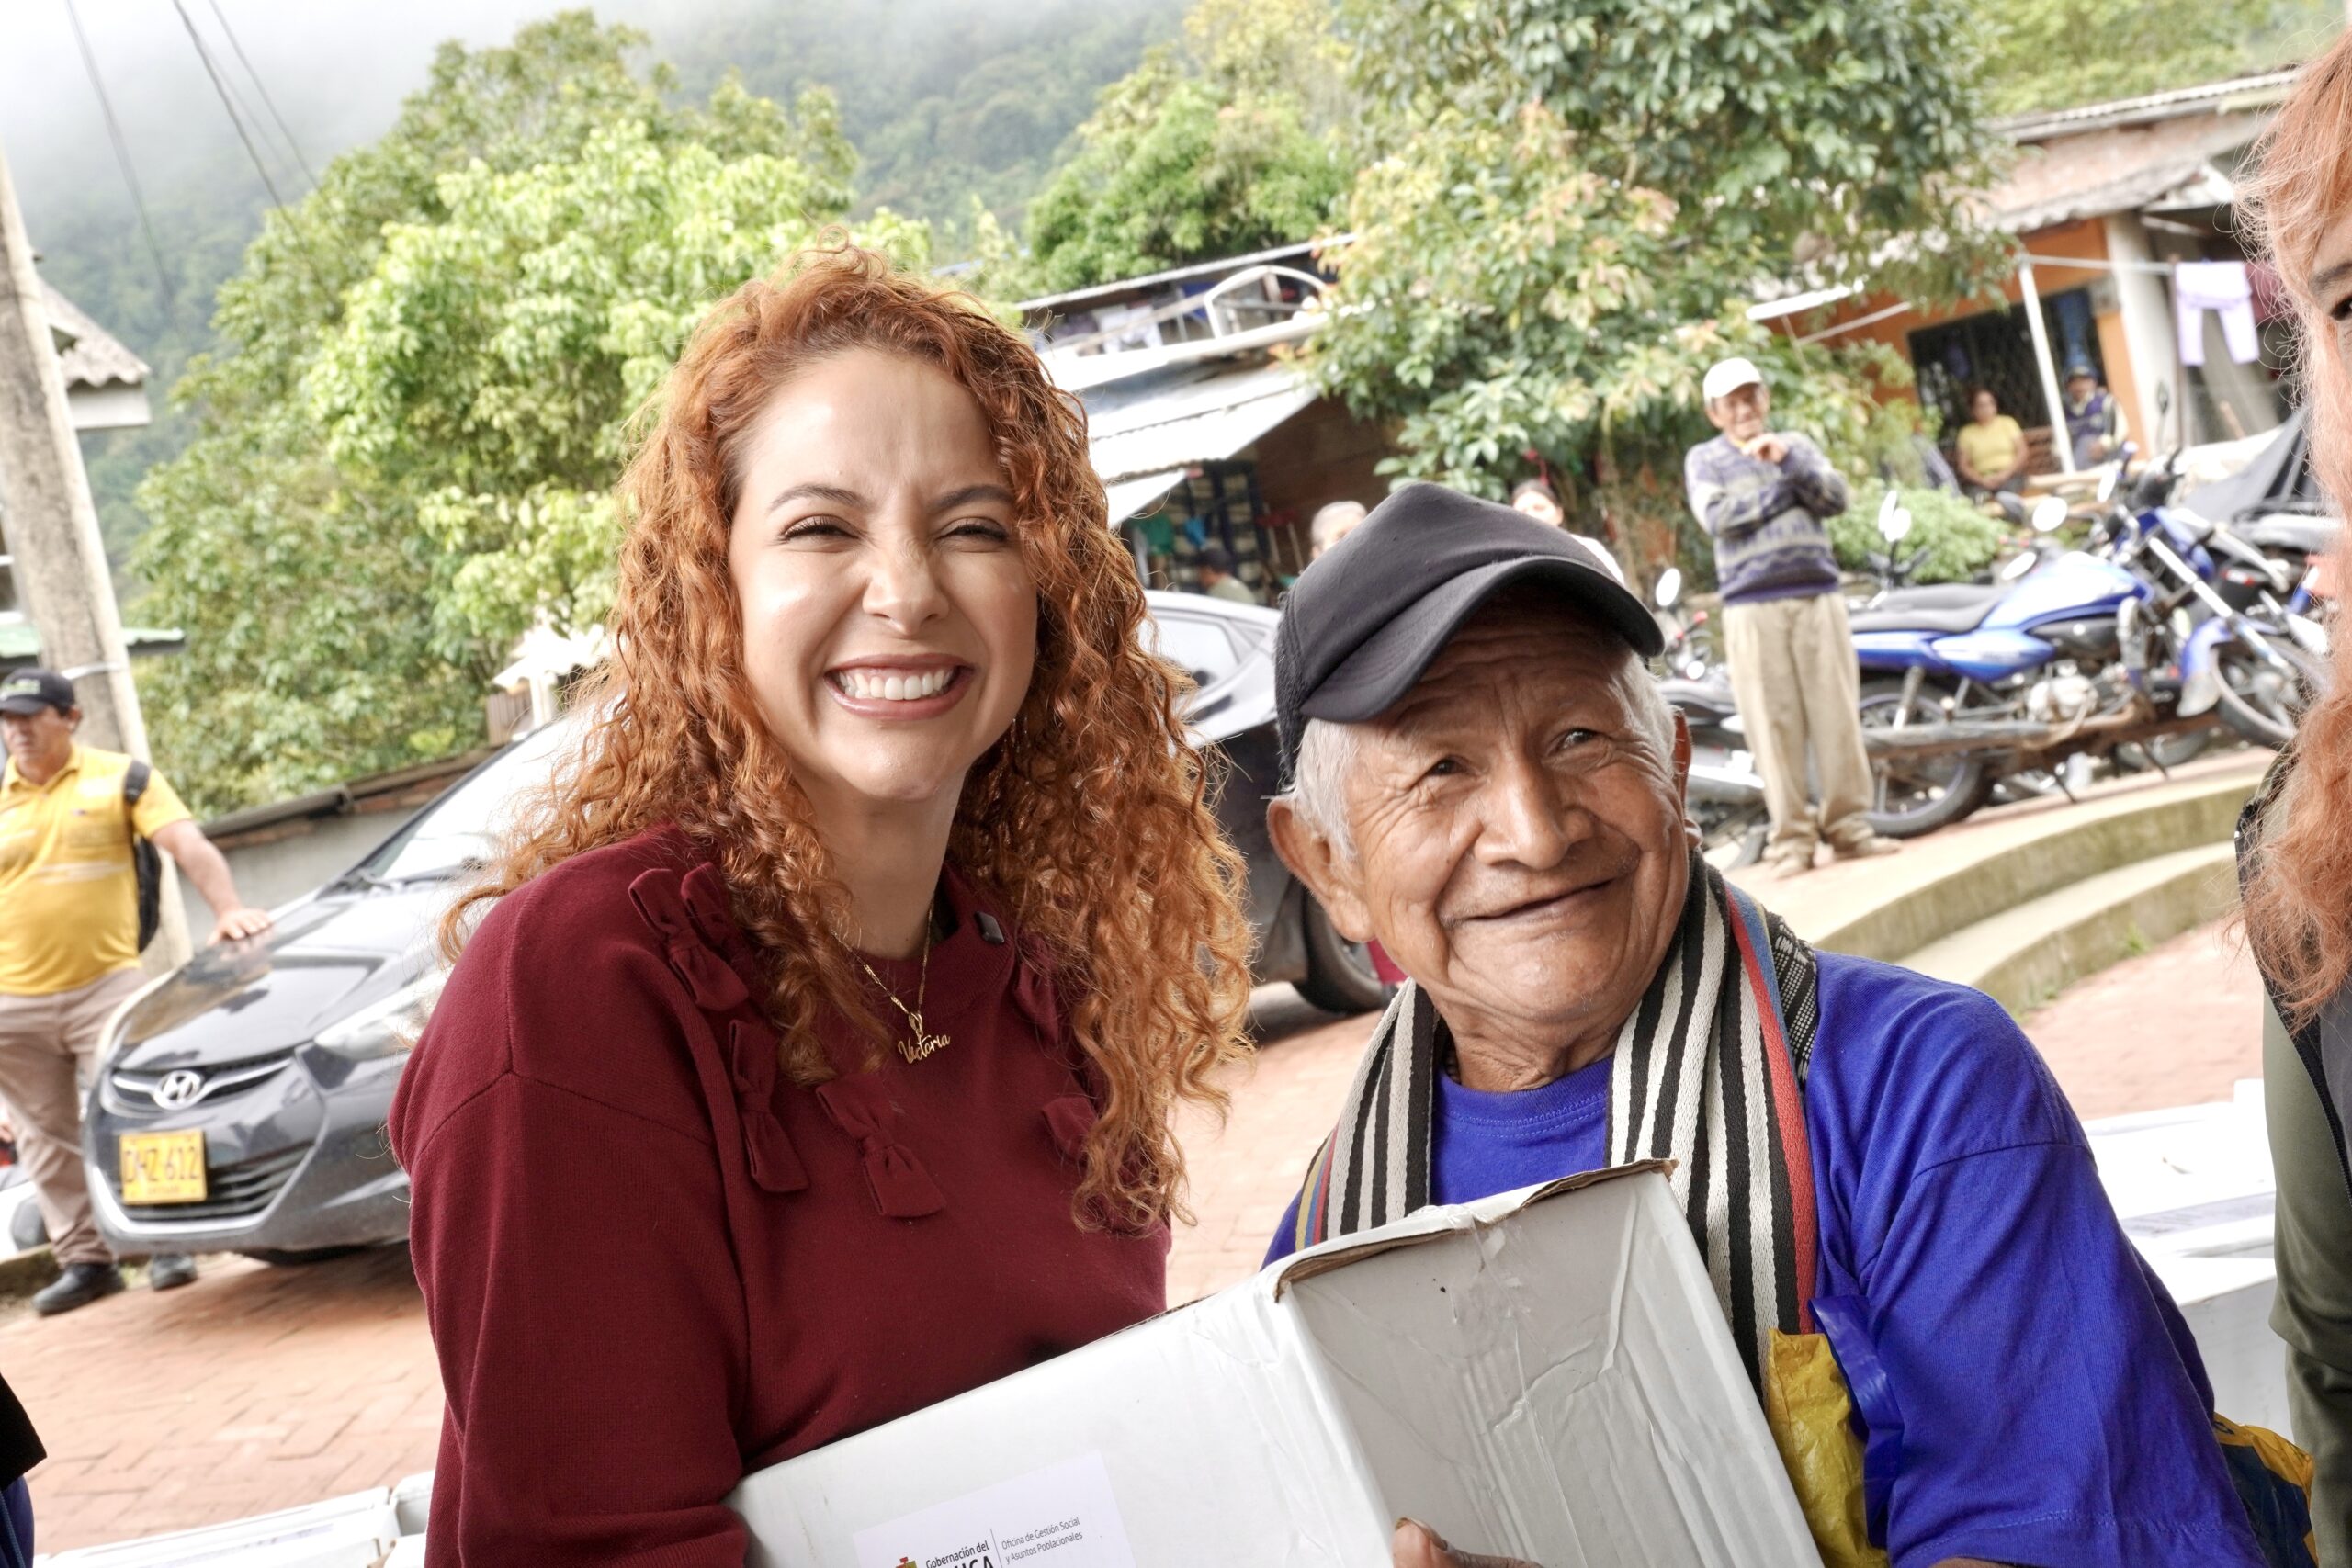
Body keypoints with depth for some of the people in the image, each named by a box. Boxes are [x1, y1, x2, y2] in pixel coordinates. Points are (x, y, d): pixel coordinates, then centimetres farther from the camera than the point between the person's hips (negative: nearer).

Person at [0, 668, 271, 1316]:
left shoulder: (121, 778, 1)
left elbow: (188, 844, -8)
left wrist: (229, 909, -25)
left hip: (105, 986, -3)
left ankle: (165, 1242, 5)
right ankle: (84, 1259, 16)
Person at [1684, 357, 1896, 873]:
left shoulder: (1797, 446, 17)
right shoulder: (1705, 459, 9)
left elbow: (1836, 499, 2)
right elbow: (1717, 518, -9)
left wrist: (1788, 461, -11)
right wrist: (1786, 491, -3)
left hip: (1819, 597, 3)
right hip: (1752, 607, -3)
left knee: (1837, 713, 0)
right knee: (1775, 723, -4)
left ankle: (1849, 823, 6)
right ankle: (1791, 836, -1)